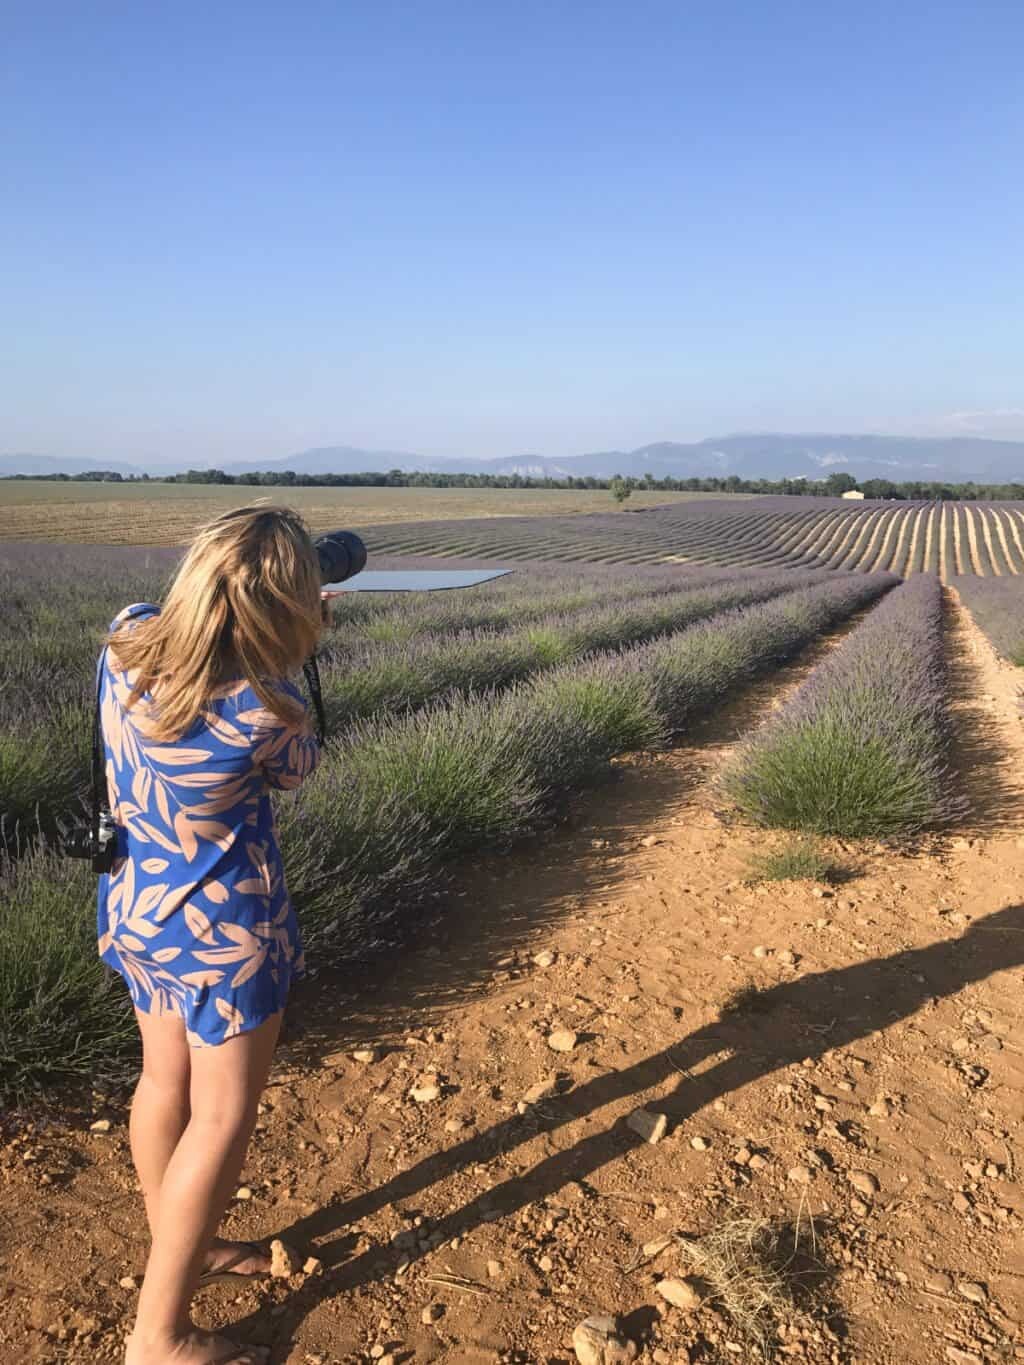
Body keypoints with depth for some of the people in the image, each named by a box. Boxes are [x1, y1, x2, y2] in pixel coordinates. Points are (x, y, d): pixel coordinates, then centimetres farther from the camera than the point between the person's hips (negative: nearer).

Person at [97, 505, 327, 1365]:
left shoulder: (127, 639, -12)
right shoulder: (264, 707, -29)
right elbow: (297, 771, -5)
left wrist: (278, 650, 8)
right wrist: (289, 661, 1)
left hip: (136, 906, 7)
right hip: (224, 929, -7)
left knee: (167, 1081, 23)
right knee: (222, 1119, 10)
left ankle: (179, 1251, 45)